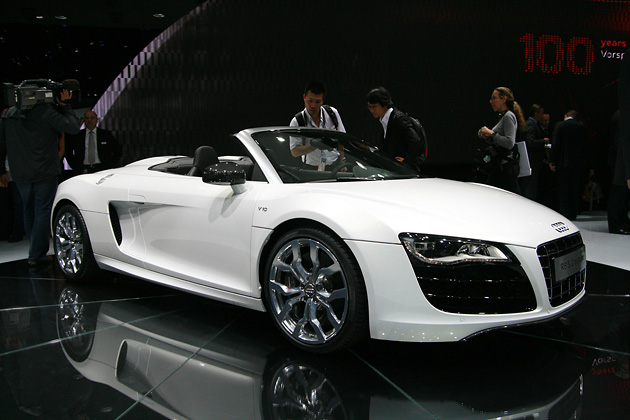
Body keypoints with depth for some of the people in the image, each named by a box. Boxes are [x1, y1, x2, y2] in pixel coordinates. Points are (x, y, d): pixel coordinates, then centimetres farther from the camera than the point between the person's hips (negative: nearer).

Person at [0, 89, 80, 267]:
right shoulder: (45, 112, -11)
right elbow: (72, 127, -16)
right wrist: (65, 107, -3)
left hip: (20, 174, 6)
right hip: (45, 172, -5)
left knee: (29, 212, 18)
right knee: (43, 213, 0)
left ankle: (37, 252, 29)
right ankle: (36, 256, -2)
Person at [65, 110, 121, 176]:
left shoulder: (106, 134, 11)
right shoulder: (76, 135, 12)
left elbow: (117, 150, 15)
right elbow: (68, 152, 19)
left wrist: (112, 165, 5)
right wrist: (75, 166, 7)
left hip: (102, 170, 0)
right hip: (83, 171, 1)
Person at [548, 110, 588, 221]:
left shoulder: (560, 125, -6)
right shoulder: (582, 127, 4)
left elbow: (555, 144, -10)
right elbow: (585, 145, 6)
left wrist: (552, 161, -6)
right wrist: (582, 161, 12)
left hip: (563, 163, -4)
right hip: (578, 163, 4)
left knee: (563, 190, 2)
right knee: (575, 189, 12)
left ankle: (564, 214, 1)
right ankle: (573, 214, 16)